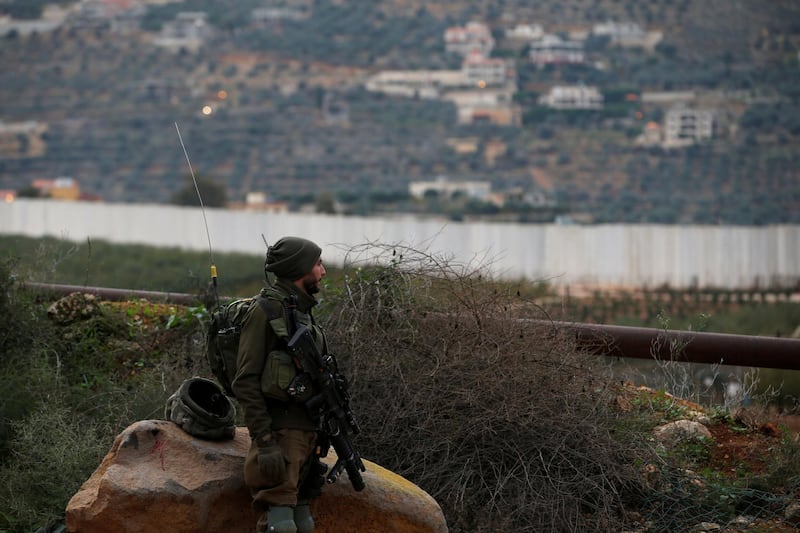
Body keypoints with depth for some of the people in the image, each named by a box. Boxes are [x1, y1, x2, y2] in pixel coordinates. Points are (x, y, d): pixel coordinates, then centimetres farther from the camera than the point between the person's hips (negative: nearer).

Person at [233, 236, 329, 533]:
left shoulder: (303, 313, 18)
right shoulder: (265, 311, -9)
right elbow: (246, 382, -14)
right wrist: (265, 441, -21)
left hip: (306, 433, 9)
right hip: (280, 432, -9)